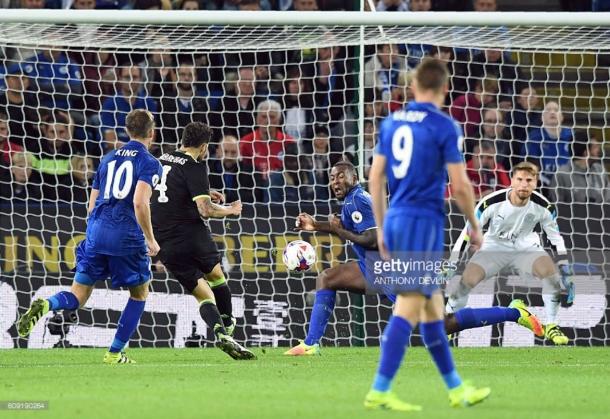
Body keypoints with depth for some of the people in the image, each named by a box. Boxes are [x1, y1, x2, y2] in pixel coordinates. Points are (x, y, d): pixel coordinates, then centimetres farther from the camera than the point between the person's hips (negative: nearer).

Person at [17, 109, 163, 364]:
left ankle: (45, 305, -27)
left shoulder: (108, 159, 20)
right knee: (139, 293, 17)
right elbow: (140, 202, -15)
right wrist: (150, 239, -6)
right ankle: (115, 353, 13)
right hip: (126, 235, -5)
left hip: (96, 231, 5)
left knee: (77, 298, 6)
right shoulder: (149, 163, 0)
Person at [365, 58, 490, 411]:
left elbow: (376, 176, 12)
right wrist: (475, 226, 3)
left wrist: (382, 227, 18)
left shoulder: (392, 122, 10)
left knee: (433, 305, 15)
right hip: (424, 222, -7)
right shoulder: (445, 127, -9)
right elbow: (460, 185, -11)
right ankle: (379, 392, -13)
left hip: (395, 219, 7)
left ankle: (456, 388, 21)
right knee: (410, 307, -8)